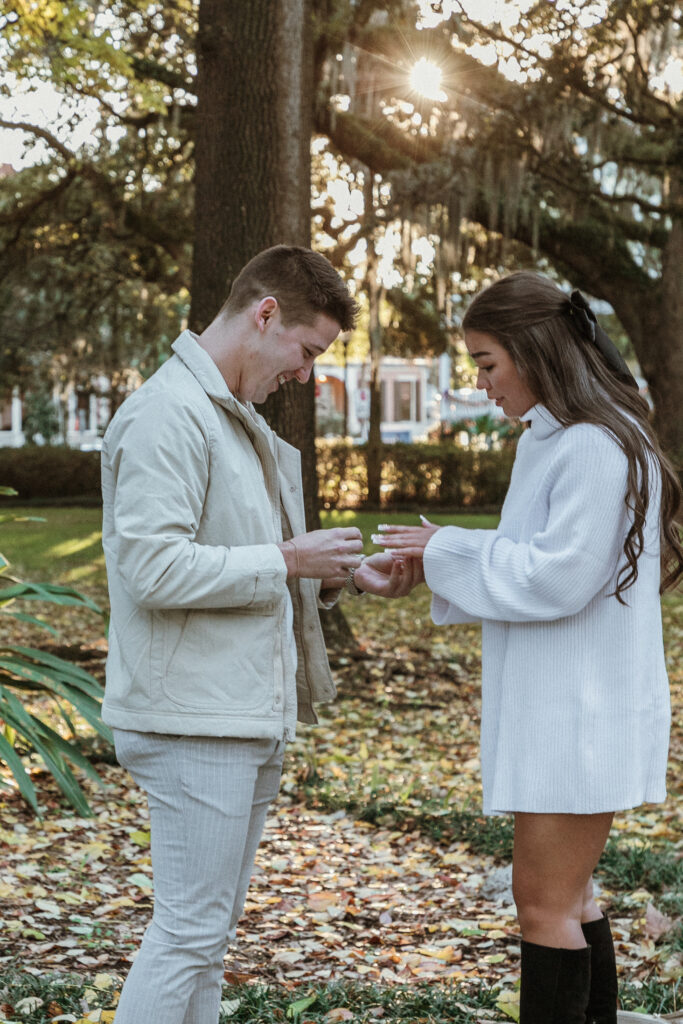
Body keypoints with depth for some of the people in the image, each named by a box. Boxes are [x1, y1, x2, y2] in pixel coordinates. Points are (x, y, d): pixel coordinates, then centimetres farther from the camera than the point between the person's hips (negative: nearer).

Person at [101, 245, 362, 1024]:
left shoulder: (239, 417, 17)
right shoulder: (168, 413, -15)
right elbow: (153, 567, -23)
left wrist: (319, 578, 6)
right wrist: (285, 560, -17)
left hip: (249, 716, 10)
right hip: (195, 721, -10)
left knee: (210, 926, 16)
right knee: (190, 929, -3)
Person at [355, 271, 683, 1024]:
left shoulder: (596, 446, -18)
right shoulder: (554, 440, 14)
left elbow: (559, 576, -22)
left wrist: (448, 551, -12)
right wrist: (422, 573, 4)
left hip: (583, 713, -10)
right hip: (557, 707, 10)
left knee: (544, 900, -4)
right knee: (567, 892, 16)